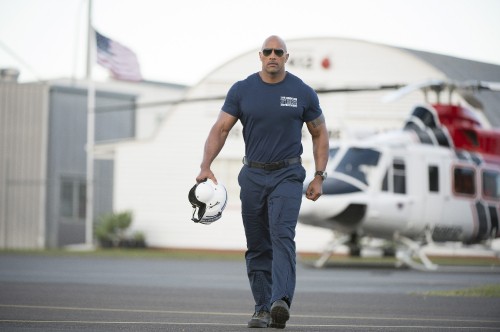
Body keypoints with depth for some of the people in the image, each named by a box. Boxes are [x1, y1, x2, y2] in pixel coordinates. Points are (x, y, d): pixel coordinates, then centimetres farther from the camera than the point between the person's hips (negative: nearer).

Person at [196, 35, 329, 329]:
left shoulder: (302, 92, 0)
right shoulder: (242, 90, 2)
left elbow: (320, 134, 8)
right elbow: (220, 129, 0)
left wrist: (319, 177, 2)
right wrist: (206, 166, -14)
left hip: (287, 175, -3)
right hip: (253, 175, 3)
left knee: (282, 236, -19)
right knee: (257, 246, 5)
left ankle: (281, 301, -32)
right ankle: (263, 308, 12)